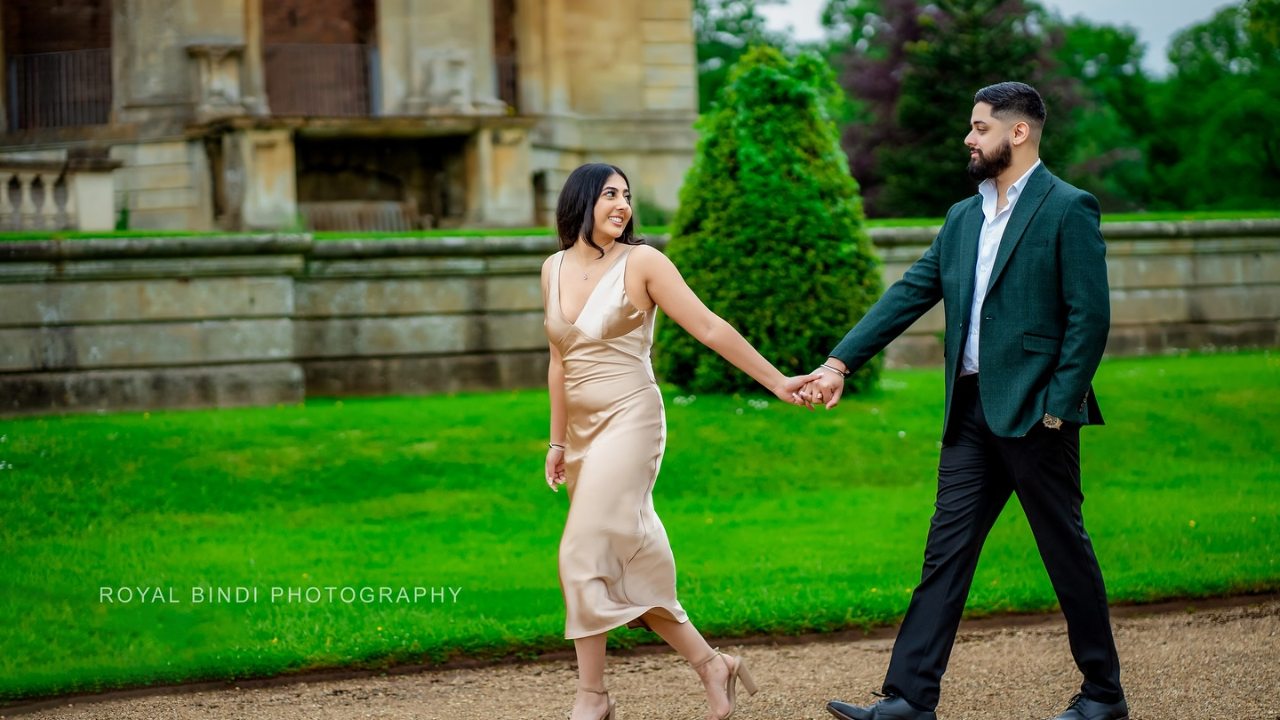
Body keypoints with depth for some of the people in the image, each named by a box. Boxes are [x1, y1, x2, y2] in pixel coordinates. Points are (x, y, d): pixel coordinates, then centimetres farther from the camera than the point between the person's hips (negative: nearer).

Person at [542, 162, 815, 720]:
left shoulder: (641, 263, -6)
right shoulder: (554, 270, 10)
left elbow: (711, 329, -6)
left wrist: (777, 382, -8)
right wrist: (558, 441, 20)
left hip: (629, 422, -6)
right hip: (583, 430, 6)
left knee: (585, 554, -15)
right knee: (627, 566, 7)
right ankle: (710, 664, 18)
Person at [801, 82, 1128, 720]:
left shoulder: (1068, 210, -7)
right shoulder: (963, 217, 16)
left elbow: (1091, 318, -11)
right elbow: (908, 295, 14)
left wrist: (1056, 409, -16)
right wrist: (840, 362, 5)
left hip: (1033, 414, -7)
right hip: (971, 415, 7)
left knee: (1065, 549, 3)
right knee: (945, 553, 3)